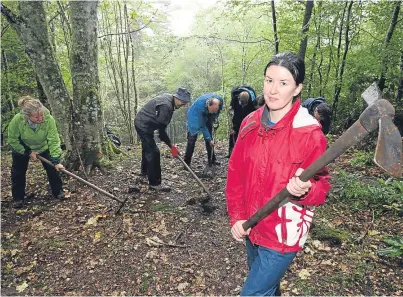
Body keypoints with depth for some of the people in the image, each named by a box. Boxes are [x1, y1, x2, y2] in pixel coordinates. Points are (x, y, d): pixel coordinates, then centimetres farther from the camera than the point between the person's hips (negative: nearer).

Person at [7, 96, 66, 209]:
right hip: (21, 148, 0)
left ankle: (58, 192, 17)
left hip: (44, 147, 0)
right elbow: (12, 140, -19)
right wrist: (28, 152, -20)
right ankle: (18, 198, 22)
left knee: (52, 168, -1)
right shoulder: (17, 120, -35)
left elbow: (54, 140, -33)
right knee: (18, 173, 4)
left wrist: (56, 161, -38)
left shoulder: (49, 119, -36)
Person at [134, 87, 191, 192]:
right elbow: (161, 131, -28)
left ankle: (145, 171, 51)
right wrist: (171, 146, -24)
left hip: (142, 123, 11)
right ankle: (154, 183, -5)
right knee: (153, 152, -11)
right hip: (143, 125, -11)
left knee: (147, 147, 28)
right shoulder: (166, 106, -29)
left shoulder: (168, 97, 2)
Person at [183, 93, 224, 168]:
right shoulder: (200, 105, -42)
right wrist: (209, 139, -27)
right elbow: (202, 126, -31)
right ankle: (186, 162, -7)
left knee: (209, 136, 6)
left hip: (207, 117, 5)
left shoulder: (220, 100, -28)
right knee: (192, 137, -12)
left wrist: (215, 118, -14)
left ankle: (212, 159, 17)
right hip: (195, 116, -5)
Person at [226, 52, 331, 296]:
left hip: (283, 235, -5)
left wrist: (305, 190, -35)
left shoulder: (310, 132, -18)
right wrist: (237, 216, -4)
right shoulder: (250, 123, -3)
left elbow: (321, 185, -12)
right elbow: (235, 172, 2)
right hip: (251, 228, 6)